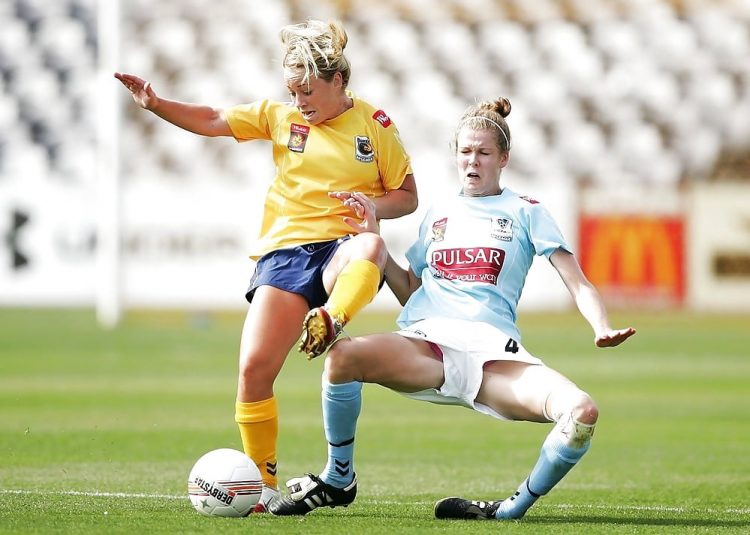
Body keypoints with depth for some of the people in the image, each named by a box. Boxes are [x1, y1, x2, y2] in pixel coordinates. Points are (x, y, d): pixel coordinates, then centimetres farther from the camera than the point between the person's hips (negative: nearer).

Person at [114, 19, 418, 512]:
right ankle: (263, 483, 0)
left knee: (371, 249, -41)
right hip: (284, 250, 2)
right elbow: (213, 121, 11)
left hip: (341, 247, -2)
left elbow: (407, 196, 8)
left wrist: (373, 206, -14)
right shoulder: (281, 117, 12)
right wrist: (156, 104, -4)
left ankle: (329, 323, -59)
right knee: (254, 367, -11)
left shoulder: (374, 124, 5)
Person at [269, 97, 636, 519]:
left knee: (582, 411, -31)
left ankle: (513, 509, -9)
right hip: (426, 340, 2)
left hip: (493, 351, -2)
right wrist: (373, 238, 14)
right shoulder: (439, 213, 23)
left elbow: (579, 285, 6)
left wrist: (602, 328, -13)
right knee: (342, 355, -32)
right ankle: (338, 480, -9)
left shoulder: (525, 212, 13)